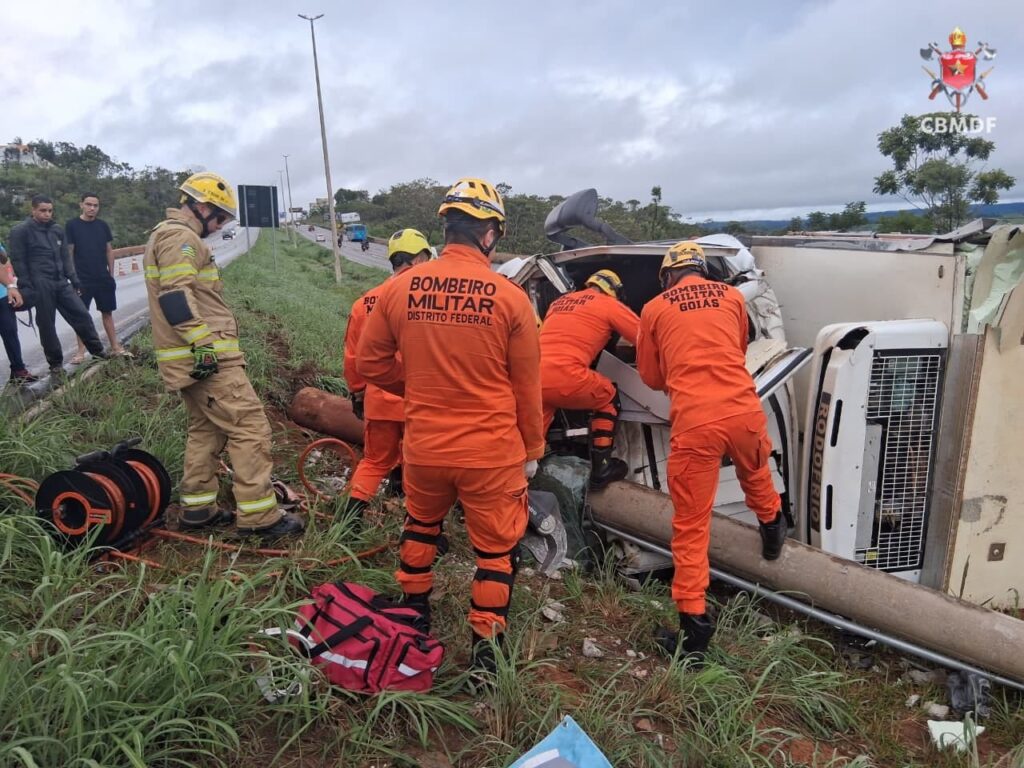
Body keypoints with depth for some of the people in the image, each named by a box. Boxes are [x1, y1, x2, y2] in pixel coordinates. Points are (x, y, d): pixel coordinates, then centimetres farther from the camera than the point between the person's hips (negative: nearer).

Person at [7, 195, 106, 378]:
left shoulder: (57, 230, 14)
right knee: (47, 325, 2)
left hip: (61, 283, 5)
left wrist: (73, 279, 11)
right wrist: (26, 288, -12)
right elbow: (18, 261, -7)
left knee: (82, 315, 2)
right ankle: (55, 364, 11)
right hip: (40, 286, -5)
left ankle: (98, 352, 13)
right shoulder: (21, 231, -4)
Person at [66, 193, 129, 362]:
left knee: (107, 312, 9)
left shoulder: (103, 225, 5)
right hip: (82, 279, -3)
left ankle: (115, 347, 15)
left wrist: (111, 275, 7)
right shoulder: (72, 225, -4)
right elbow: (69, 252, -4)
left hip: (104, 278, 3)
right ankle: (81, 352, 4)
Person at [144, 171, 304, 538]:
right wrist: (203, 345, -26)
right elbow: (177, 297, -23)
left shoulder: (167, 235, 24)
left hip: (193, 358, 11)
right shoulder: (180, 236, -11)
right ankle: (258, 516, -7)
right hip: (208, 356, -11)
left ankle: (197, 506, 26)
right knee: (249, 427, -10)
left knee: (205, 428, 19)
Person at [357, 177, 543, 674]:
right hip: (493, 452, -3)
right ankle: (485, 644, 23)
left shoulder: (400, 288, -5)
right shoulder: (509, 297, -11)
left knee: (421, 526, 29)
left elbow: (369, 362, 5)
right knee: (497, 548, 15)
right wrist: (532, 450, 10)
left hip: (424, 446, 4)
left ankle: (414, 610, 47)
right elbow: (527, 387, -4)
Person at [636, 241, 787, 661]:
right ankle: (772, 529, 61)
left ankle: (694, 625, 8)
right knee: (755, 474, 35)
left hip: (693, 424, -3)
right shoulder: (732, 295, 15)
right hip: (744, 411, 3)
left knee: (690, 527, 5)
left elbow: (650, 376, 18)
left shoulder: (654, 308, 9)